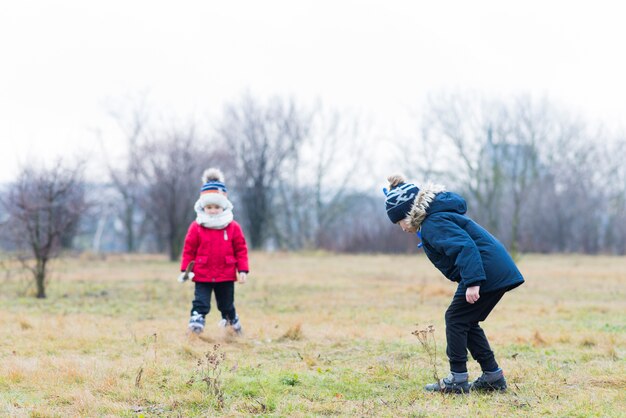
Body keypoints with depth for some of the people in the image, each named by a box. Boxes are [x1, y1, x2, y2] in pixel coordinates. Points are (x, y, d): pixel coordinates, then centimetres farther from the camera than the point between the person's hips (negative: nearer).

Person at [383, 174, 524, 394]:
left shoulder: (433, 224, -13)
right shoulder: (439, 215, 20)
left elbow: (465, 246, -26)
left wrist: (472, 282, -32)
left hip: (487, 272, -10)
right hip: (501, 272, 10)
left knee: (456, 319, -2)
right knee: (467, 322, 17)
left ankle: (457, 379, 0)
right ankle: (493, 376, 17)